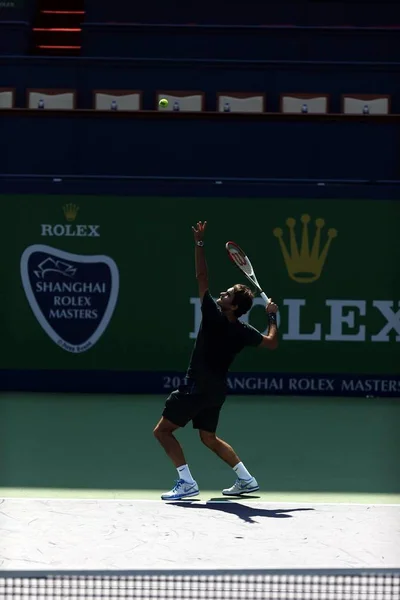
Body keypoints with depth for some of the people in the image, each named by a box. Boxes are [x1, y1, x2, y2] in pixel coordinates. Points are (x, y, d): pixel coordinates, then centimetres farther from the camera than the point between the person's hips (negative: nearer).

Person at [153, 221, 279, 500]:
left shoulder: (215, 316, -19)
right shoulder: (243, 331, -3)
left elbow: (202, 278, -20)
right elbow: (272, 343, 10)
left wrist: (199, 243, -18)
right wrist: (273, 317, 18)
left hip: (197, 388, -8)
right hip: (216, 390, 8)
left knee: (162, 430, -2)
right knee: (209, 437, 23)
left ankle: (187, 482, -11)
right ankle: (246, 479, 22)